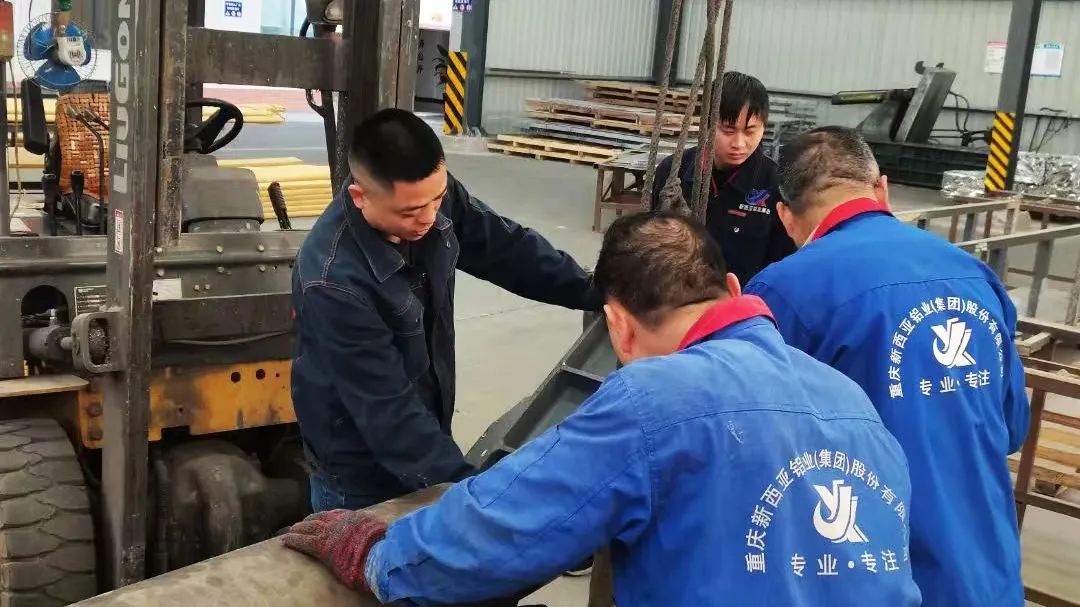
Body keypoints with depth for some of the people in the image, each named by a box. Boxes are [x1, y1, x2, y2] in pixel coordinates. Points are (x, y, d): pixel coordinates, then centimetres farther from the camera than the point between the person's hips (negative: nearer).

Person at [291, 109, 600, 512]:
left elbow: (508, 248, 1)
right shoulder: (334, 282, -33)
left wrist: (595, 294, 1)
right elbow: (386, 408, -31)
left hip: (423, 441, 7)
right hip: (360, 470, -6)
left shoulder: (434, 197, -15)